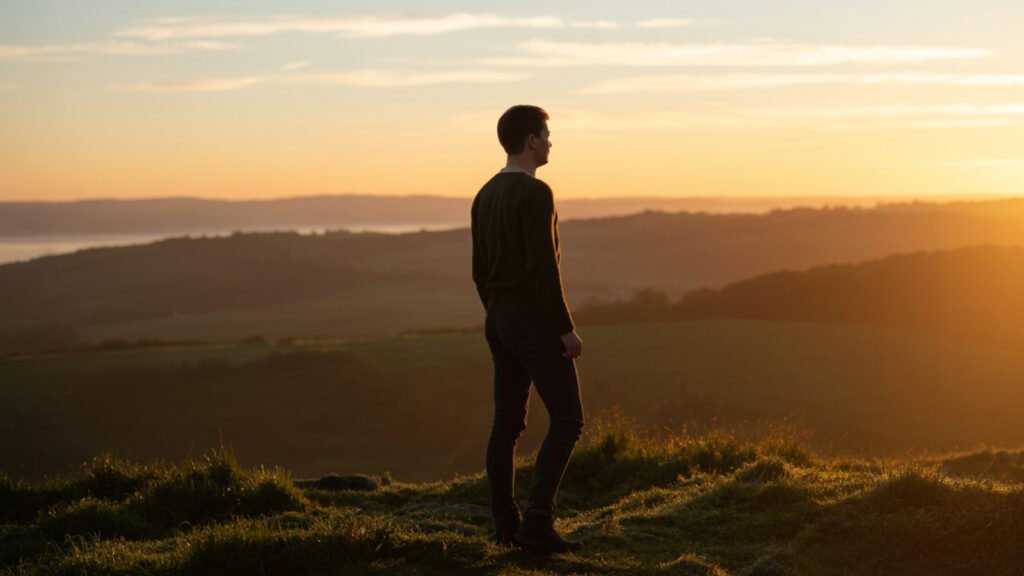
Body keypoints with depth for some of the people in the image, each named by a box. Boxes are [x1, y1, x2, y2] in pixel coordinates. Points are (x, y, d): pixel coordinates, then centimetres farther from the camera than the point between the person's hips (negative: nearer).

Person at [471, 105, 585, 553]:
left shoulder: (485, 196, 12)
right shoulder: (535, 193, -16)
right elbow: (543, 269, -22)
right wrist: (566, 328, -17)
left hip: (500, 322, 9)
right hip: (536, 323, -9)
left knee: (507, 423, 8)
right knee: (567, 420, -4)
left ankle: (507, 524, 9)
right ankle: (537, 521, -9)